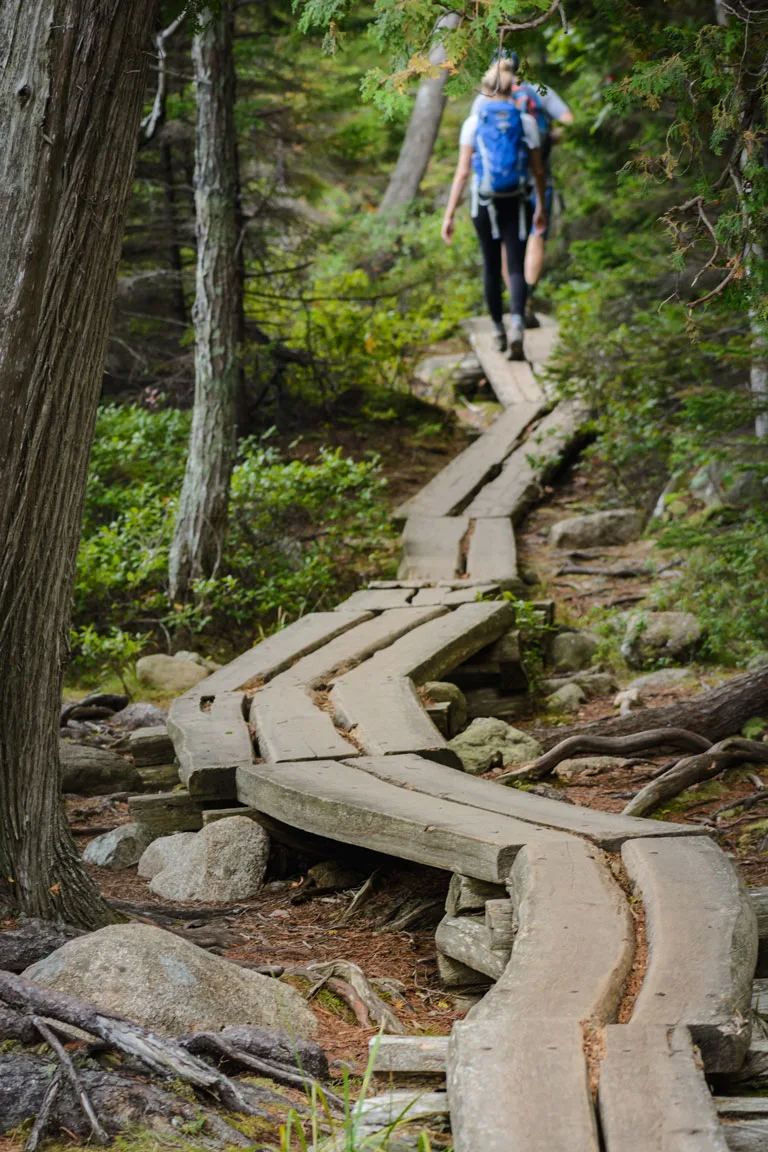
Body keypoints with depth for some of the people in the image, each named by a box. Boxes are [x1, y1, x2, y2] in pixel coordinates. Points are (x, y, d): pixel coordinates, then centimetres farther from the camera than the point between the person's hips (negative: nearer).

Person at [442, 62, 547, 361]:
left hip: (485, 204, 0)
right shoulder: (526, 122, 0)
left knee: (491, 266, 17)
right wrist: (541, 207, 19)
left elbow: (462, 172, -8)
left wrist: (449, 216, -5)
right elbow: (538, 171, 5)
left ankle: (498, 331, 27)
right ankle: (517, 324, -25)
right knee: (516, 267, 0)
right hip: (517, 202, 0)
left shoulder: (473, 123, -4)